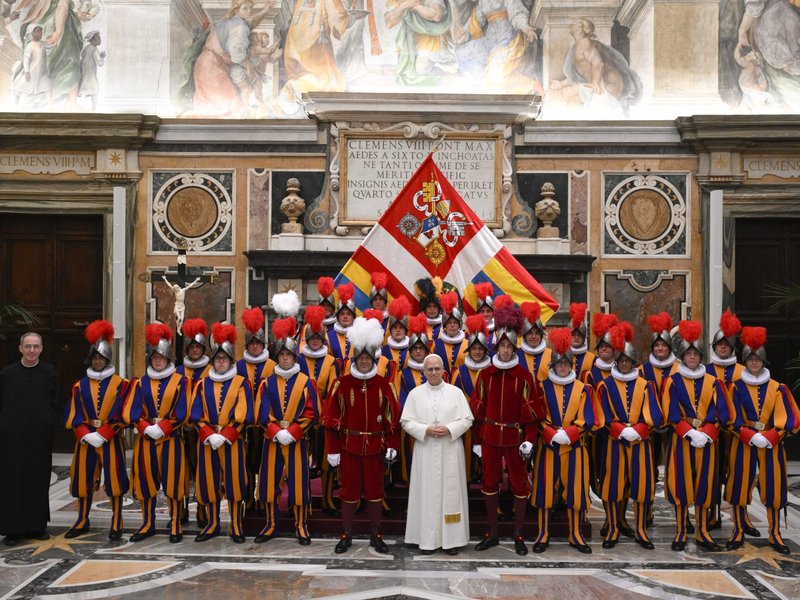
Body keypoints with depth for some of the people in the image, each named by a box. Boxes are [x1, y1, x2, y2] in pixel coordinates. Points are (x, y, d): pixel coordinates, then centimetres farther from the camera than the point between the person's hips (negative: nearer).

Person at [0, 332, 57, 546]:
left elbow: (54, 403, 8)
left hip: (40, 437, 1)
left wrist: (48, 423, -1)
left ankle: (36, 526, 16)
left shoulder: (48, 373, 3)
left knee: (39, 480, 6)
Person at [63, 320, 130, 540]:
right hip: (85, 439, 3)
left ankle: (116, 524, 8)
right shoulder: (80, 385, 7)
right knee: (83, 480, 9)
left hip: (111, 440, -3)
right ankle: (82, 521, 24)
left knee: (114, 480, -2)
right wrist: (86, 435, -12)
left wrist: (102, 435, -15)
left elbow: (120, 415, -8)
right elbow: (75, 416, 3)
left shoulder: (120, 384, -2)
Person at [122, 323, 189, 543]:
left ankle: (175, 525, 10)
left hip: (171, 440, -3)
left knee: (173, 482, 0)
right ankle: (148, 524, 21)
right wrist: (147, 428, -15)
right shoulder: (141, 382, 7)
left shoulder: (180, 381, 0)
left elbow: (182, 413, -6)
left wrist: (162, 428, -16)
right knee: (146, 482, 8)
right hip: (146, 439, 3)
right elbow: (131, 412, -1)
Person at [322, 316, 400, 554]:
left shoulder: (383, 385, 0)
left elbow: (393, 417, 3)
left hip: (375, 447, 1)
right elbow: (332, 417, -4)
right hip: (349, 447, -1)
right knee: (349, 491, 7)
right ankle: (346, 535, 20)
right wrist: (332, 449, -6)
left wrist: (392, 444, -2)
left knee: (375, 492, 9)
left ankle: (376, 535, 21)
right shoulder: (343, 383, -4)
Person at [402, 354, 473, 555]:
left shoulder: (456, 392, 3)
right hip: (425, 451, 0)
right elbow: (406, 421, 1)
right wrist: (425, 430, -14)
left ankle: (452, 539, 10)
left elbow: (467, 420, 1)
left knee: (450, 492, 2)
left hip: (450, 451, 0)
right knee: (427, 493, 2)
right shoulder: (415, 394, 4)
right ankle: (428, 539, 9)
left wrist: (449, 429, -15)